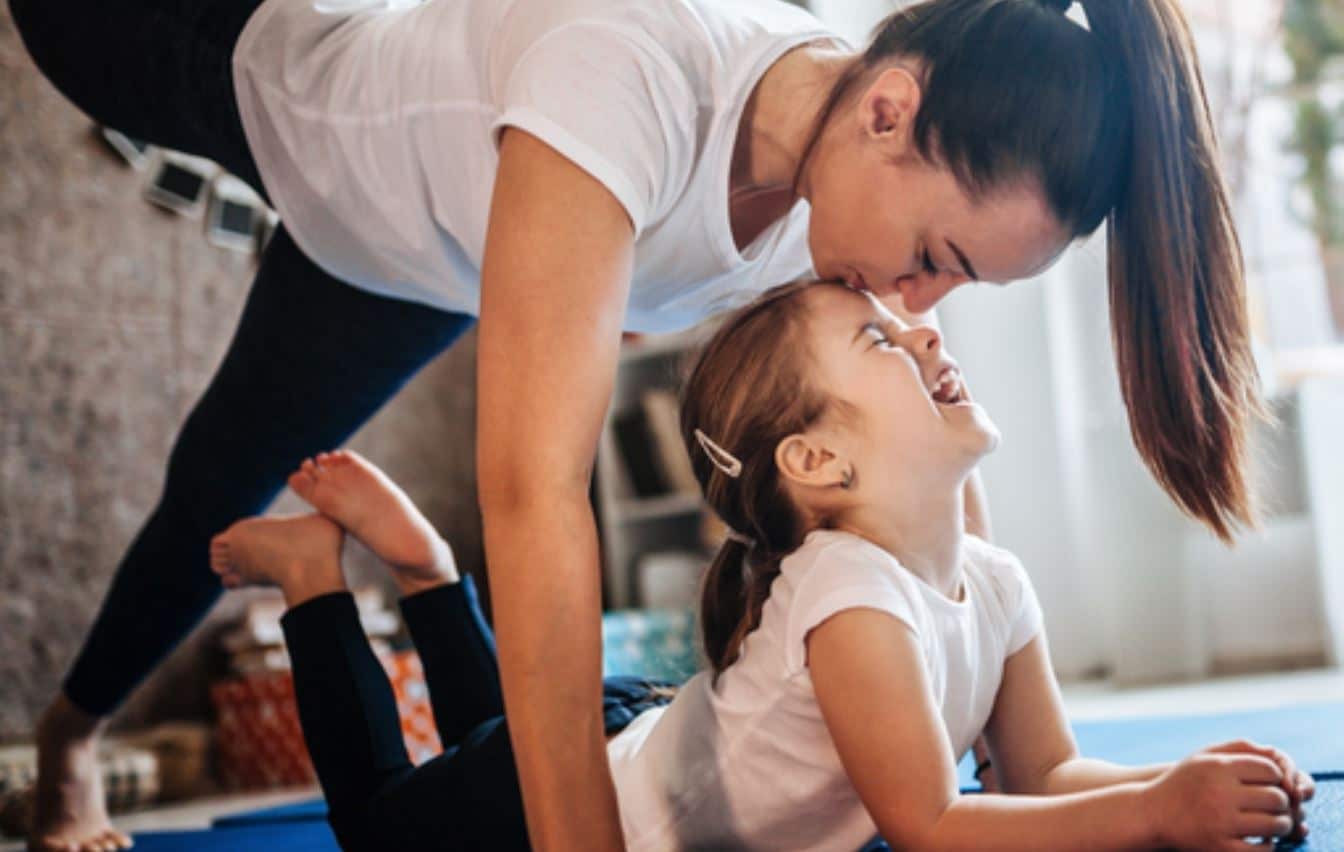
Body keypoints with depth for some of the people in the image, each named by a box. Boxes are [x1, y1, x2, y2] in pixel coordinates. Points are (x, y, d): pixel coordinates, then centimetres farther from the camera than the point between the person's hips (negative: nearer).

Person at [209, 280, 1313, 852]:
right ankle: (312, 569, 30)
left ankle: (421, 560, 39)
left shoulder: (995, 583, -13)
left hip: (645, 727, 7)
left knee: (497, 730, 38)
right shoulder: (850, 600, -39)